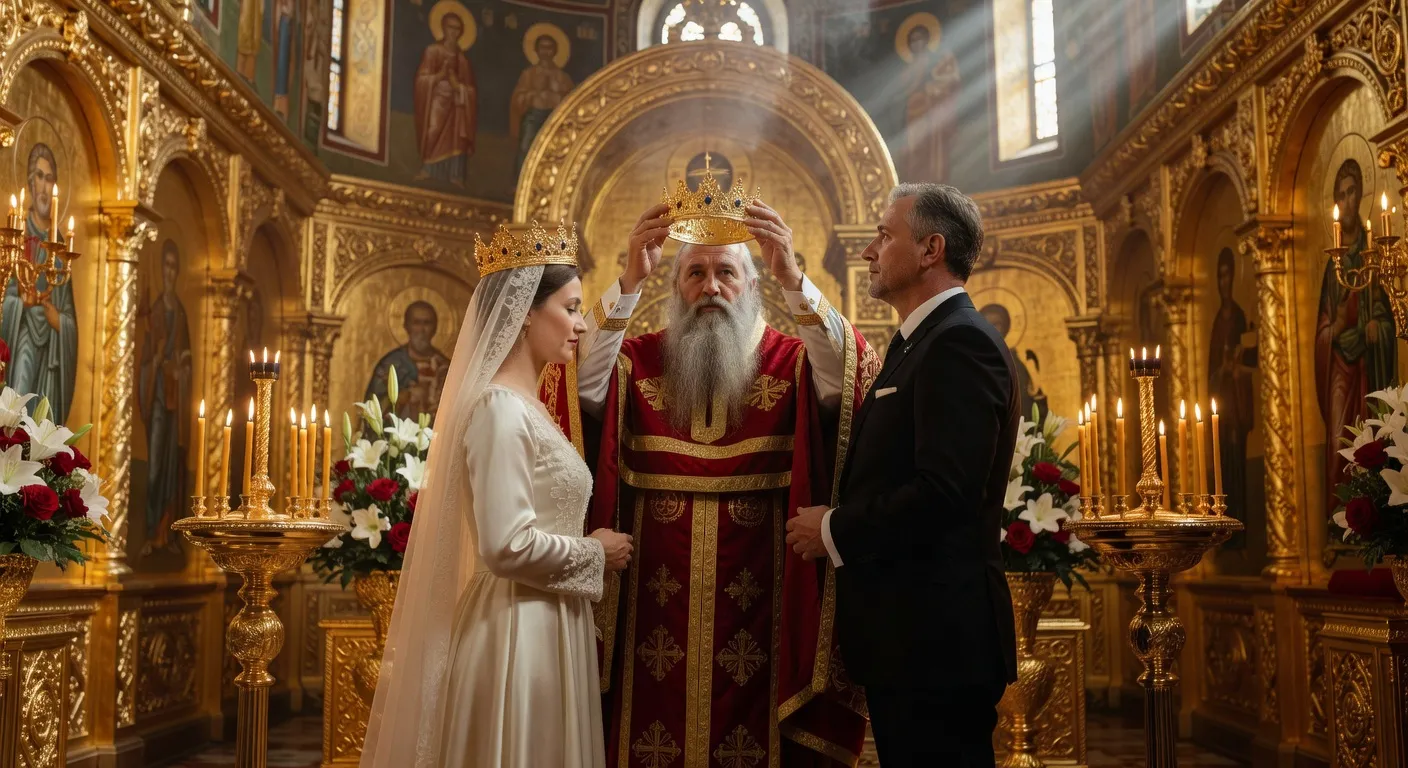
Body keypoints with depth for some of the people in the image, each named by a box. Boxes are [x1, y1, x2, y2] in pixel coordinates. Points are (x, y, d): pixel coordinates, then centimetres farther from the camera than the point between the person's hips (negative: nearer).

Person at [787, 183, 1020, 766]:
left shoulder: (960, 341, -16)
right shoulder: (919, 341, 16)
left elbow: (944, 491, -25)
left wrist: (835, 531, -14)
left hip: (937, 634, -10)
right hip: (907, 631, 10)